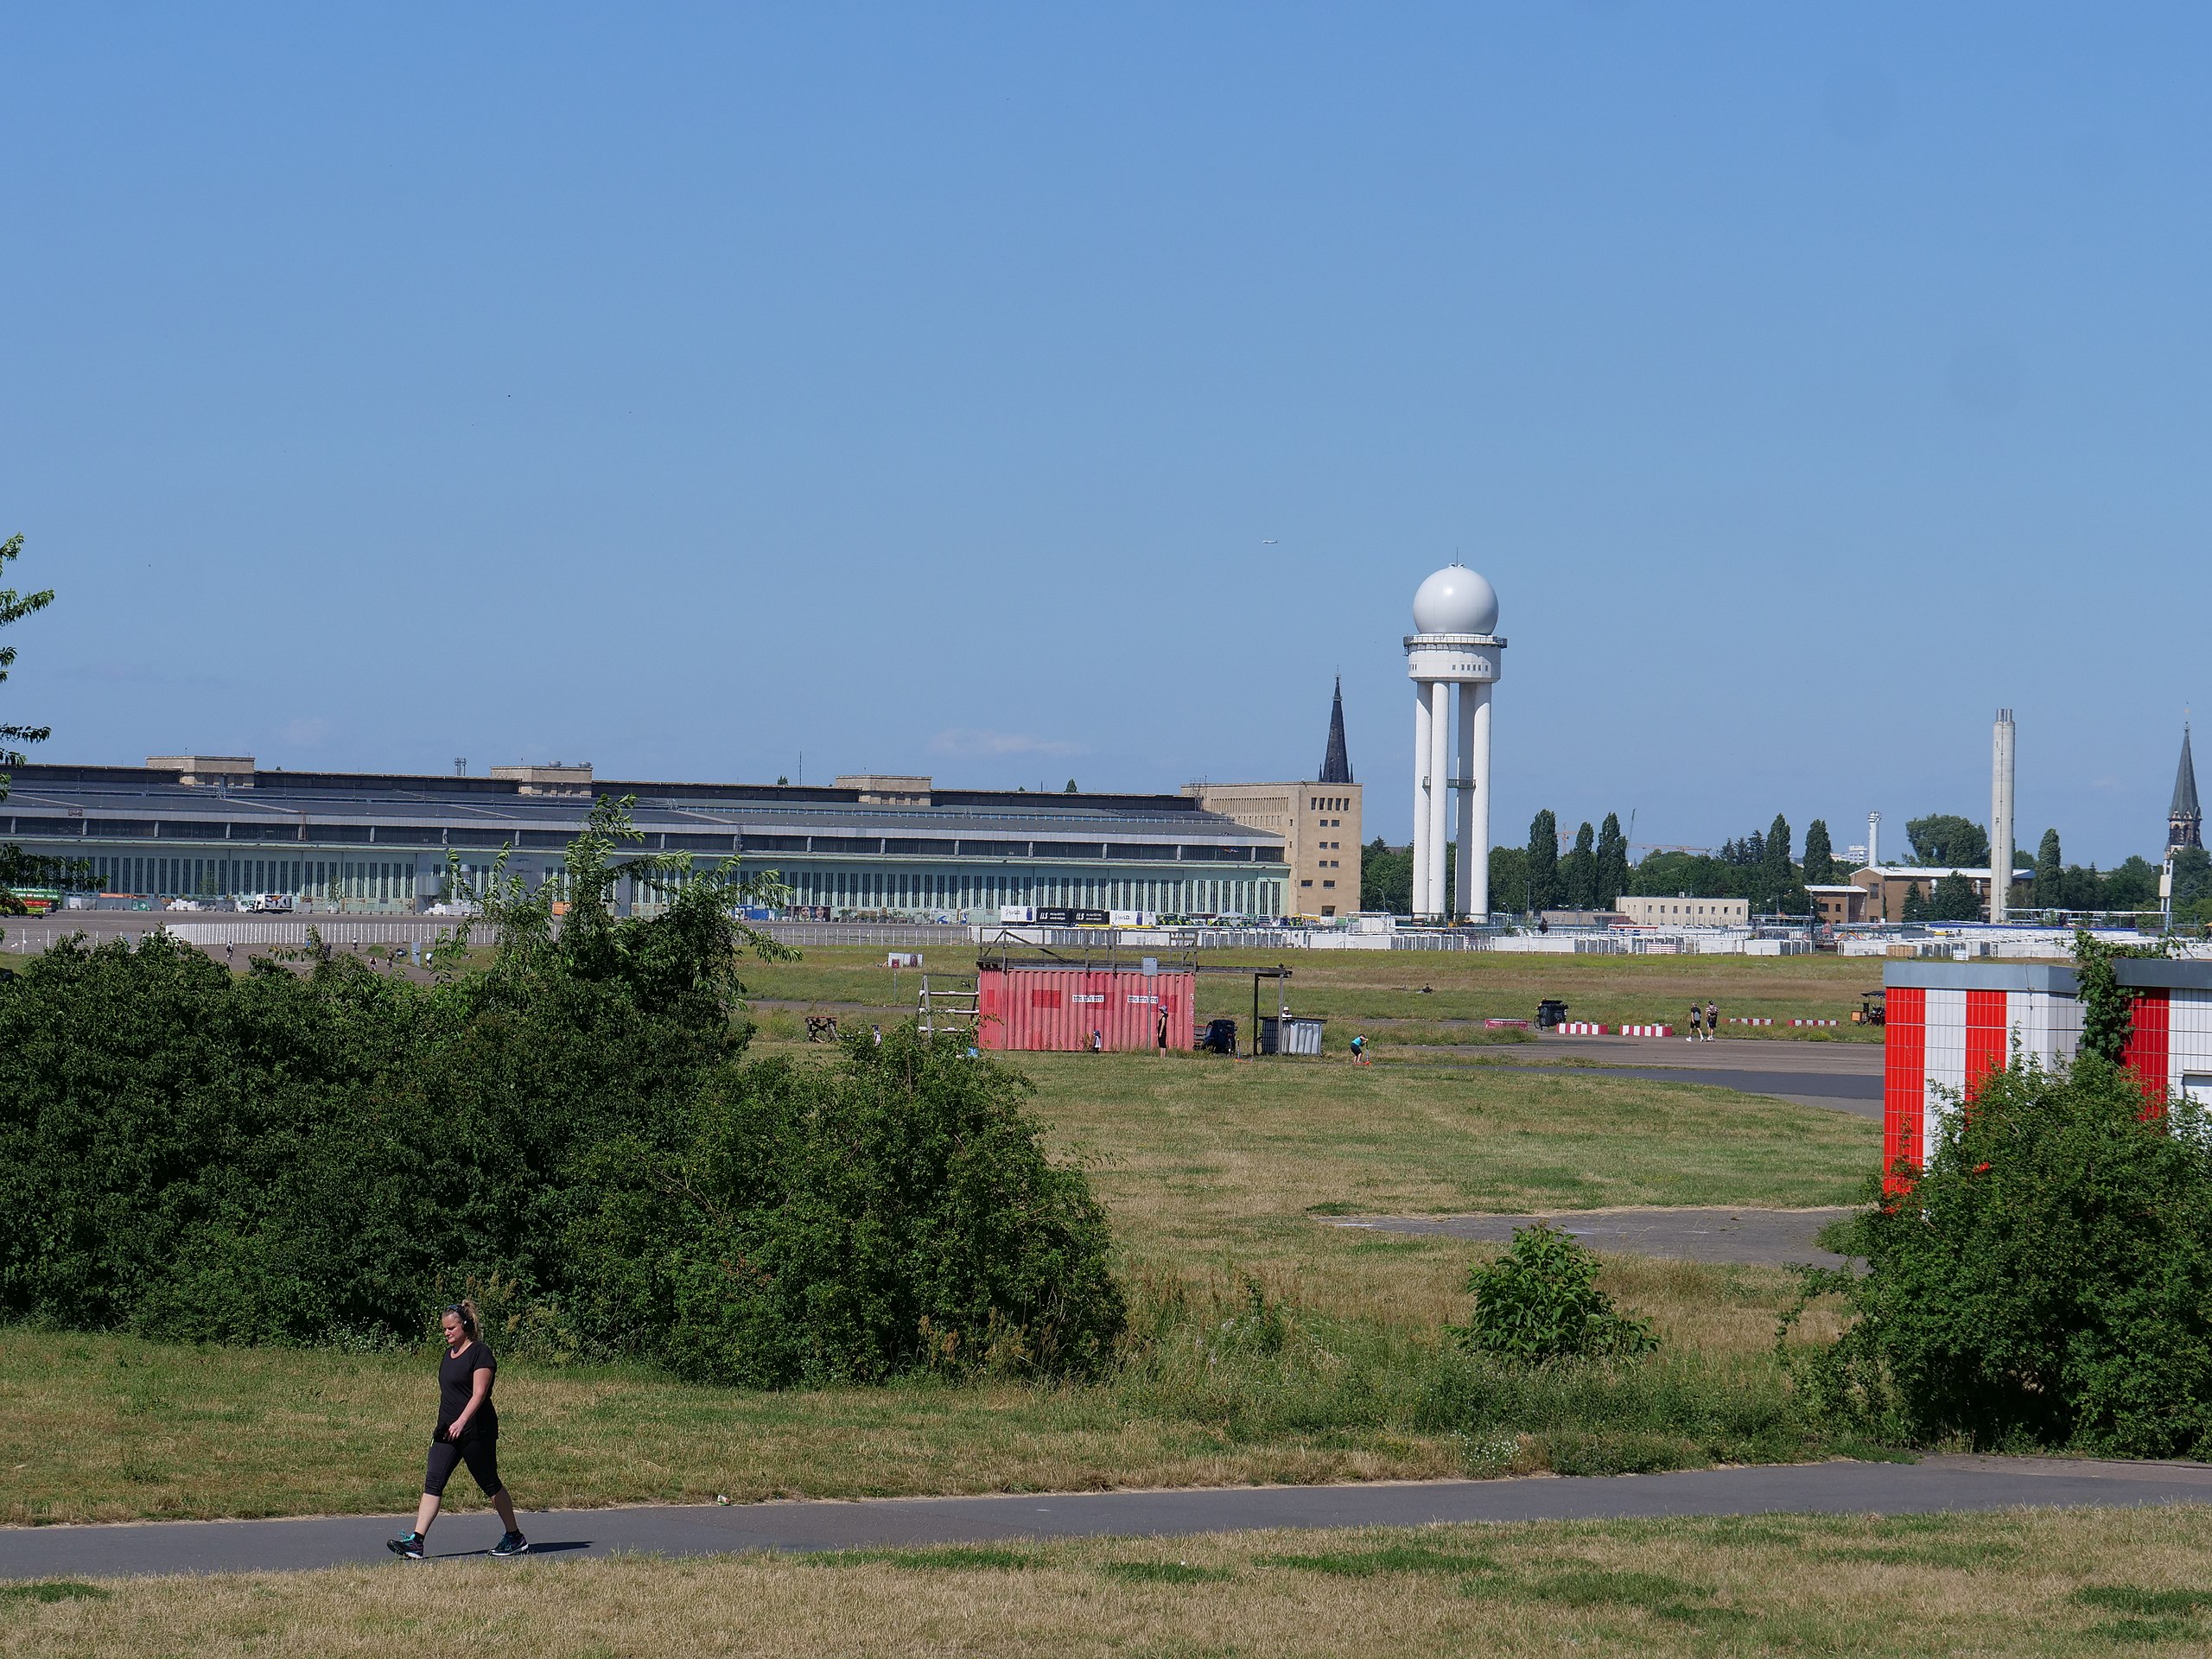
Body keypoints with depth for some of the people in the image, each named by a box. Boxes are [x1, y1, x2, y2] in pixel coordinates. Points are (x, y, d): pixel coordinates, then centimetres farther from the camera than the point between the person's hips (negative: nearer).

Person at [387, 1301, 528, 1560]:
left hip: (476, 1431, -8)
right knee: (433, 1483, -4)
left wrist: (461, 1422, -32)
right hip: (447, 1431, 8)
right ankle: (416, 1542, -10)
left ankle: (515, 1539, 18)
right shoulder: (450, 1353, 15)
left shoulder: (480, 1354, -11)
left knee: (490, 1485, 4)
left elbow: (478, 1394, -20)